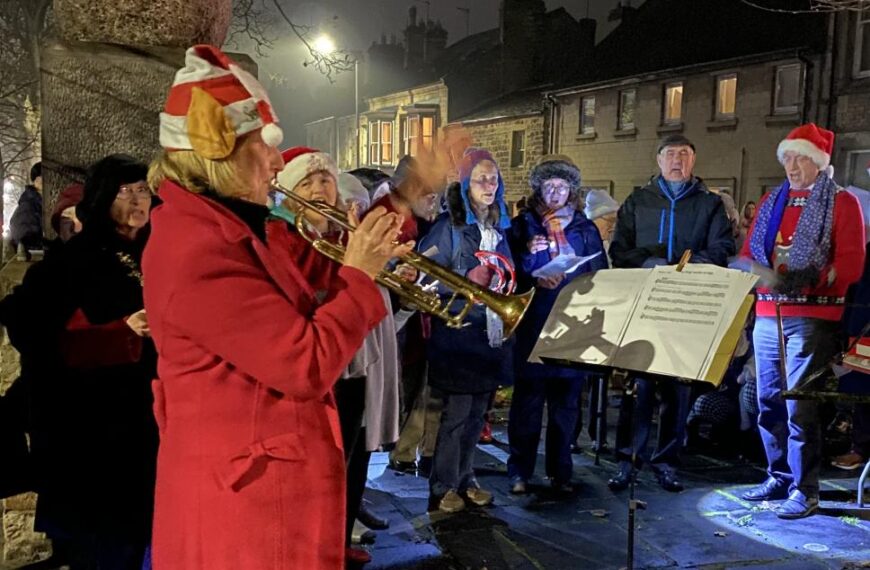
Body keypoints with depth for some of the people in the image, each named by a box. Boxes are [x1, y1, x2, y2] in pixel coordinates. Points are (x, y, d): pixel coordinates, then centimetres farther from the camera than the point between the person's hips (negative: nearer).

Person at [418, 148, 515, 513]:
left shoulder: (499, 226, 13)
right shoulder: (449, 226, -7)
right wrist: (470, 281, -22)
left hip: (491, 332, 6)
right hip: (457, 331, -6)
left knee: (477, 411, 13)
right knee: (457, 411, -2)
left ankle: (465, 478, 26)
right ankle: (443, 487, 12)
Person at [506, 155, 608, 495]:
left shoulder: (585, 229, 12)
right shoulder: (522, 225, 6)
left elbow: (600, 276, 9)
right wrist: (528, 254, -16)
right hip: (533, 327, -2)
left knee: (566, 401, 8)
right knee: (528, 400, 0)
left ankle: (560, 471, 19)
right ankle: (520, 471, 10)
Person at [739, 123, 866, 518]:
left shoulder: (843, 202, 0)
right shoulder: (771, 201, 16)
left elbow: (851, 263, -9)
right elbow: (749, 252, 15)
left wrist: (809, 279, -23)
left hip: (812, 317, -6)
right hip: (767, 315, 6)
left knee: (799, 406, -7)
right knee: (769, 402, 9)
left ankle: (805, 490, 3)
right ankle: (779, 478, 22)